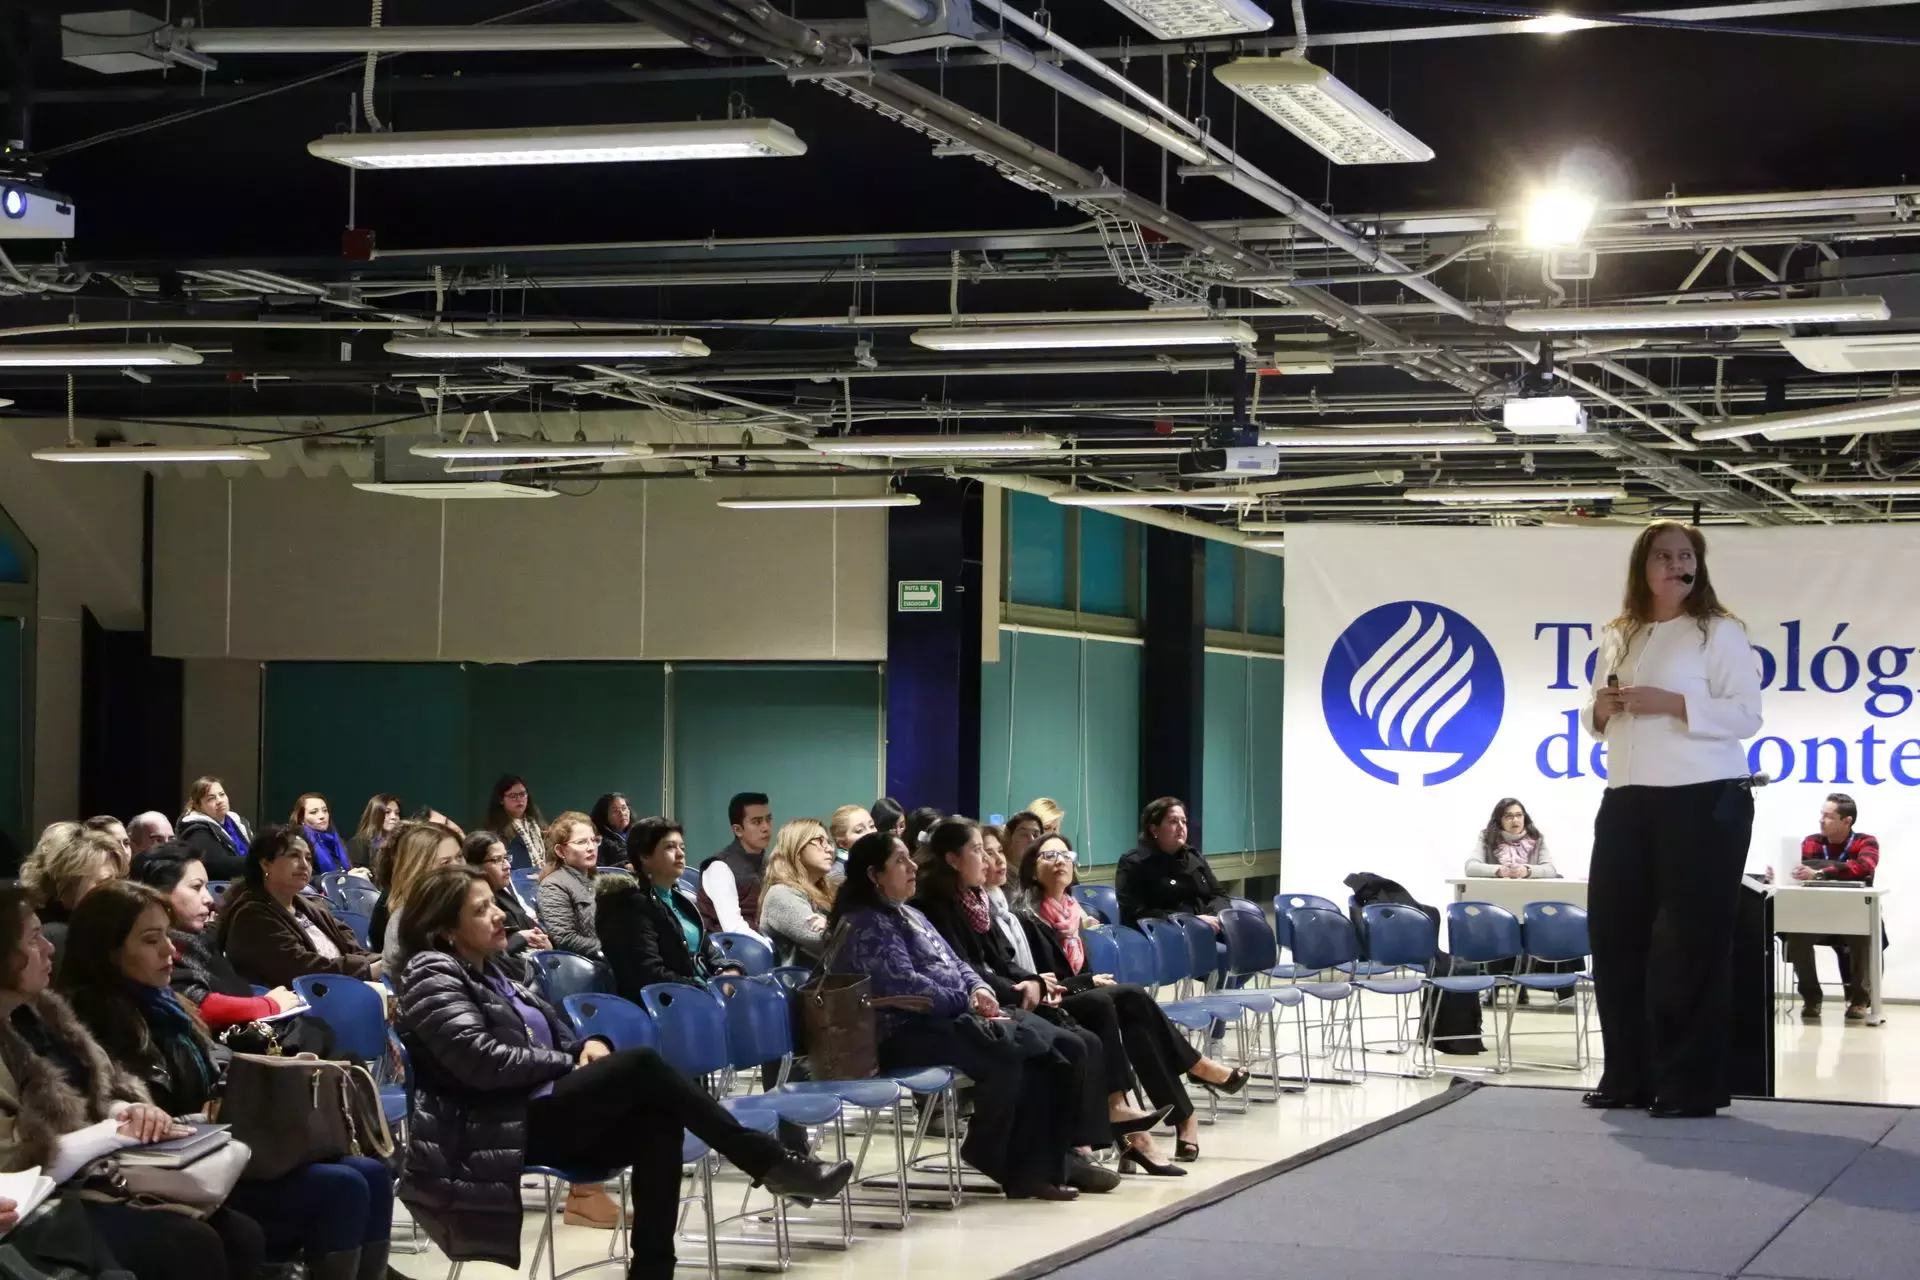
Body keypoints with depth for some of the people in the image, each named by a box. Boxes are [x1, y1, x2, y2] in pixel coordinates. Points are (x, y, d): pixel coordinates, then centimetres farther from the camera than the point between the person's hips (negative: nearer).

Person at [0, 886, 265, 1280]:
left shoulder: (39, 1011, 12)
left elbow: (107, 1089, 20)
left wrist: (131, 1112, -4)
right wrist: (117, 1131, -17)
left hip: (98, 1177, 9)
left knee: (241, 1236, -9)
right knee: (192, 1245, -25)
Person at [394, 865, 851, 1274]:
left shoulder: (492, 972, 20)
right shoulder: (433, 976, -6)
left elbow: (555, 1036, 22)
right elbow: (483, 1060, -19)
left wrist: (588, 1046, -3)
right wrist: (571, 1063, -8)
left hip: (539, 1114, 9)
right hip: (496, 1134, -9)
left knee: (659, 1118, -19)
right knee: (641, 1065, -23)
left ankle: (652, 1267, -24)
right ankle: (773, 1164, -18)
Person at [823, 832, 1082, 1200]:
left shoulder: (910, 916, 23)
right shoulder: (866, 924, -8)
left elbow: (954, 964, 22)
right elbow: (906, 985, -18)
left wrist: (978, 988, 0)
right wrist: (966, 1001, -12)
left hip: (946, 1018, 9)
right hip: (905, 1034, -9)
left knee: (1037, 1051, -13)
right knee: (1007, 1054, -28)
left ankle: (1029, 1167, -16)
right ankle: (988, 1153, -6)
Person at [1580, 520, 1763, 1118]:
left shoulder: (1719, 632, -4)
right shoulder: (1618, 638, 15)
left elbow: (1747, 714, -11)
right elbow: (1594, 722, 23)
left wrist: (1671, 703, -20)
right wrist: (1601, 708, -1)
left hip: (1703, 803, -6)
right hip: (1627, 803, 7)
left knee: (1693, 945, -5)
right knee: (1615, 936, 5)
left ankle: (1692, 1085, 0)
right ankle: (1628, 1076, 15)